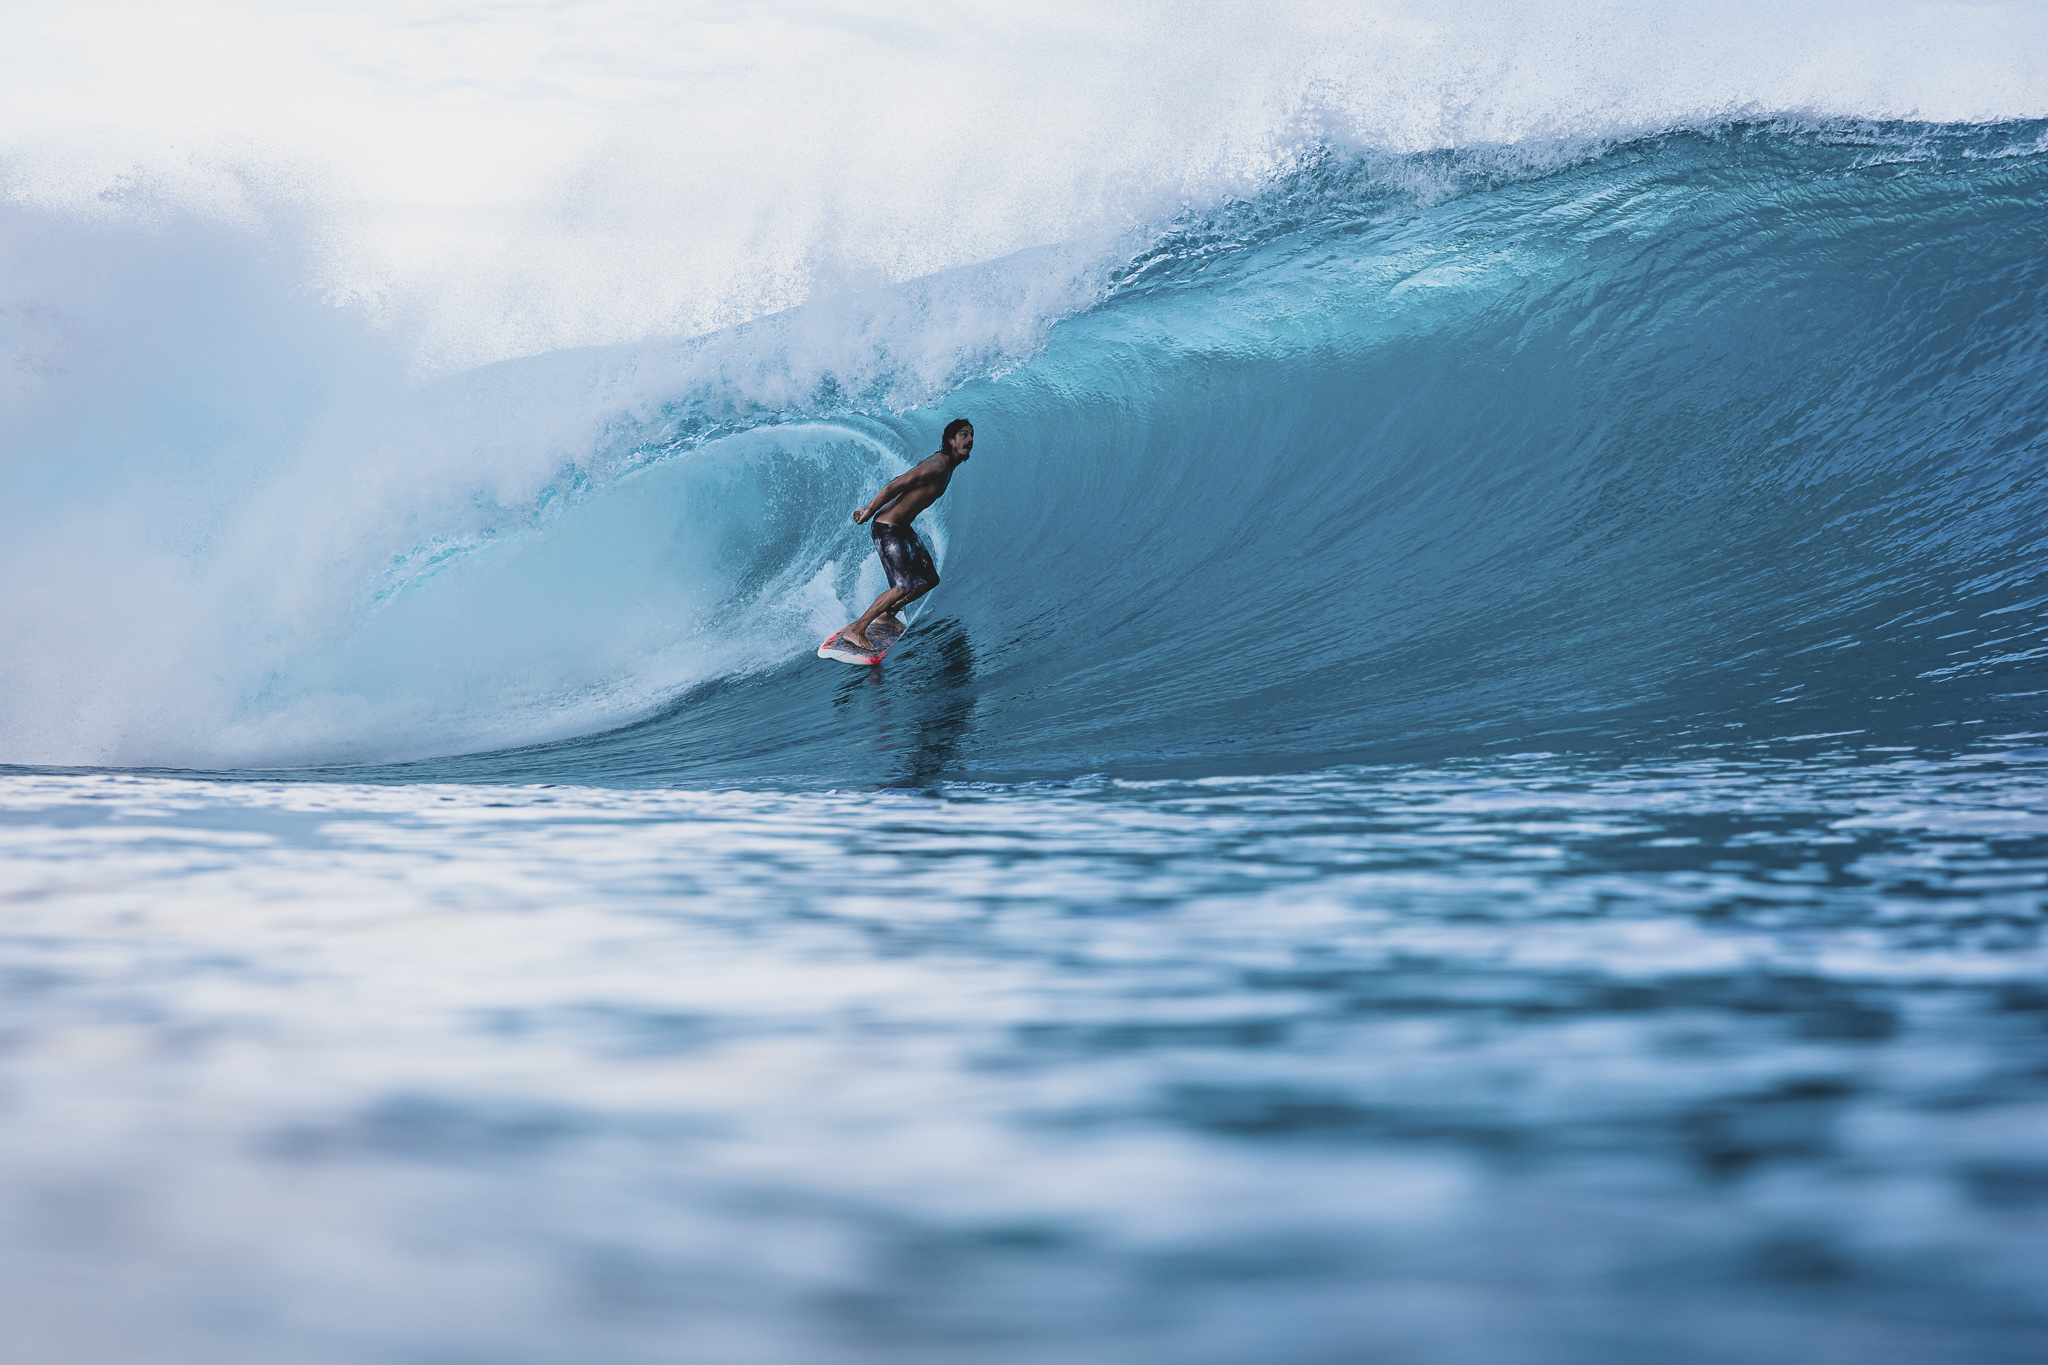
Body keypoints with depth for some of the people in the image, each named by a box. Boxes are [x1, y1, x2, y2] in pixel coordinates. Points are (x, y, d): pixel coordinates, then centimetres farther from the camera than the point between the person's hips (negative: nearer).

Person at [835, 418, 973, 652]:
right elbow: (894, 487, -23)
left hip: (903, 528, 10)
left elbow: (899, 480, 16)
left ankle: (886, 614, 30)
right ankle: (855, 630, -8)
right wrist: (868, 513, -15)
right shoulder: (936, 466, -23)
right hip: (887, 529, -10)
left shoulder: (946, 466, 10)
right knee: (903, 587, -16)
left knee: (929, 579, 13)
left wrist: (869, 507, 16)